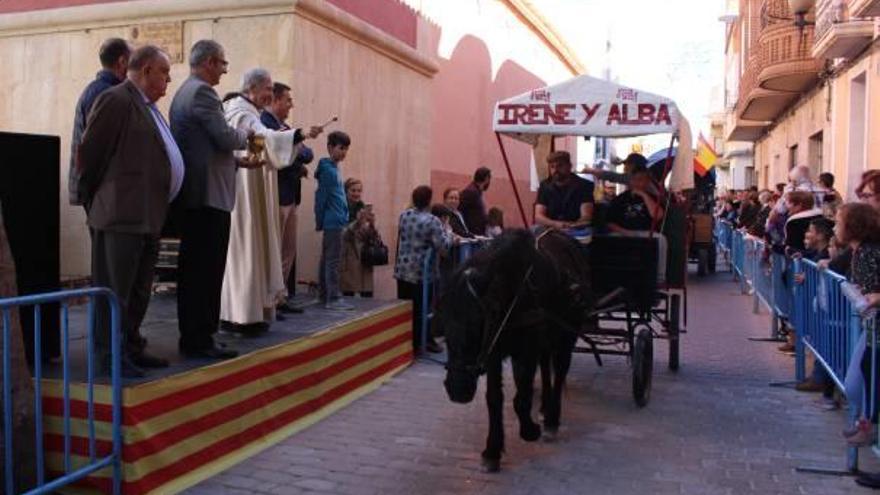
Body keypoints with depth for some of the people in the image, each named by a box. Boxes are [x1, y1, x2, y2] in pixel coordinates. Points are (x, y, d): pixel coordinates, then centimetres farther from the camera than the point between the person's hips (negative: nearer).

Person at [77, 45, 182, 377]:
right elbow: (87, 154, -9)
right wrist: (94, 196, 0)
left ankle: (131, 349, 24)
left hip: (148, 216, 10)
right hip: (122, 214, -9)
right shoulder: (116, 100, -9)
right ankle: (111, 357, 5)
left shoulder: (147, 106, 20)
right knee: (115, 291, -2)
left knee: (139, 291, 14)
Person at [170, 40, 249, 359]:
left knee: (194, 269, 13)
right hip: (209, 194, -11)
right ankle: (200, 341, -2)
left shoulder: (184, 92, 21)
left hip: (192, 195, 11)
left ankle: (193, 338, 20)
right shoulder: (202, 92, -11)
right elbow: (225, 138, -17)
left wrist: (239, 160, 19)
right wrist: (245, 136, 3)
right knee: (207, 270, -7)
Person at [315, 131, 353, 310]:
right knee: (333, 260, -7)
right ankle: (333, 298, -4)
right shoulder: (328, 170, -13)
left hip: (334, 222, 9)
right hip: (333, 222, -9)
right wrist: (320, 222, -10)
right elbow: (320, 197, -14)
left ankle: (326, 294, 21)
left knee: (327, 259, 14)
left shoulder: (334, 168, 15)